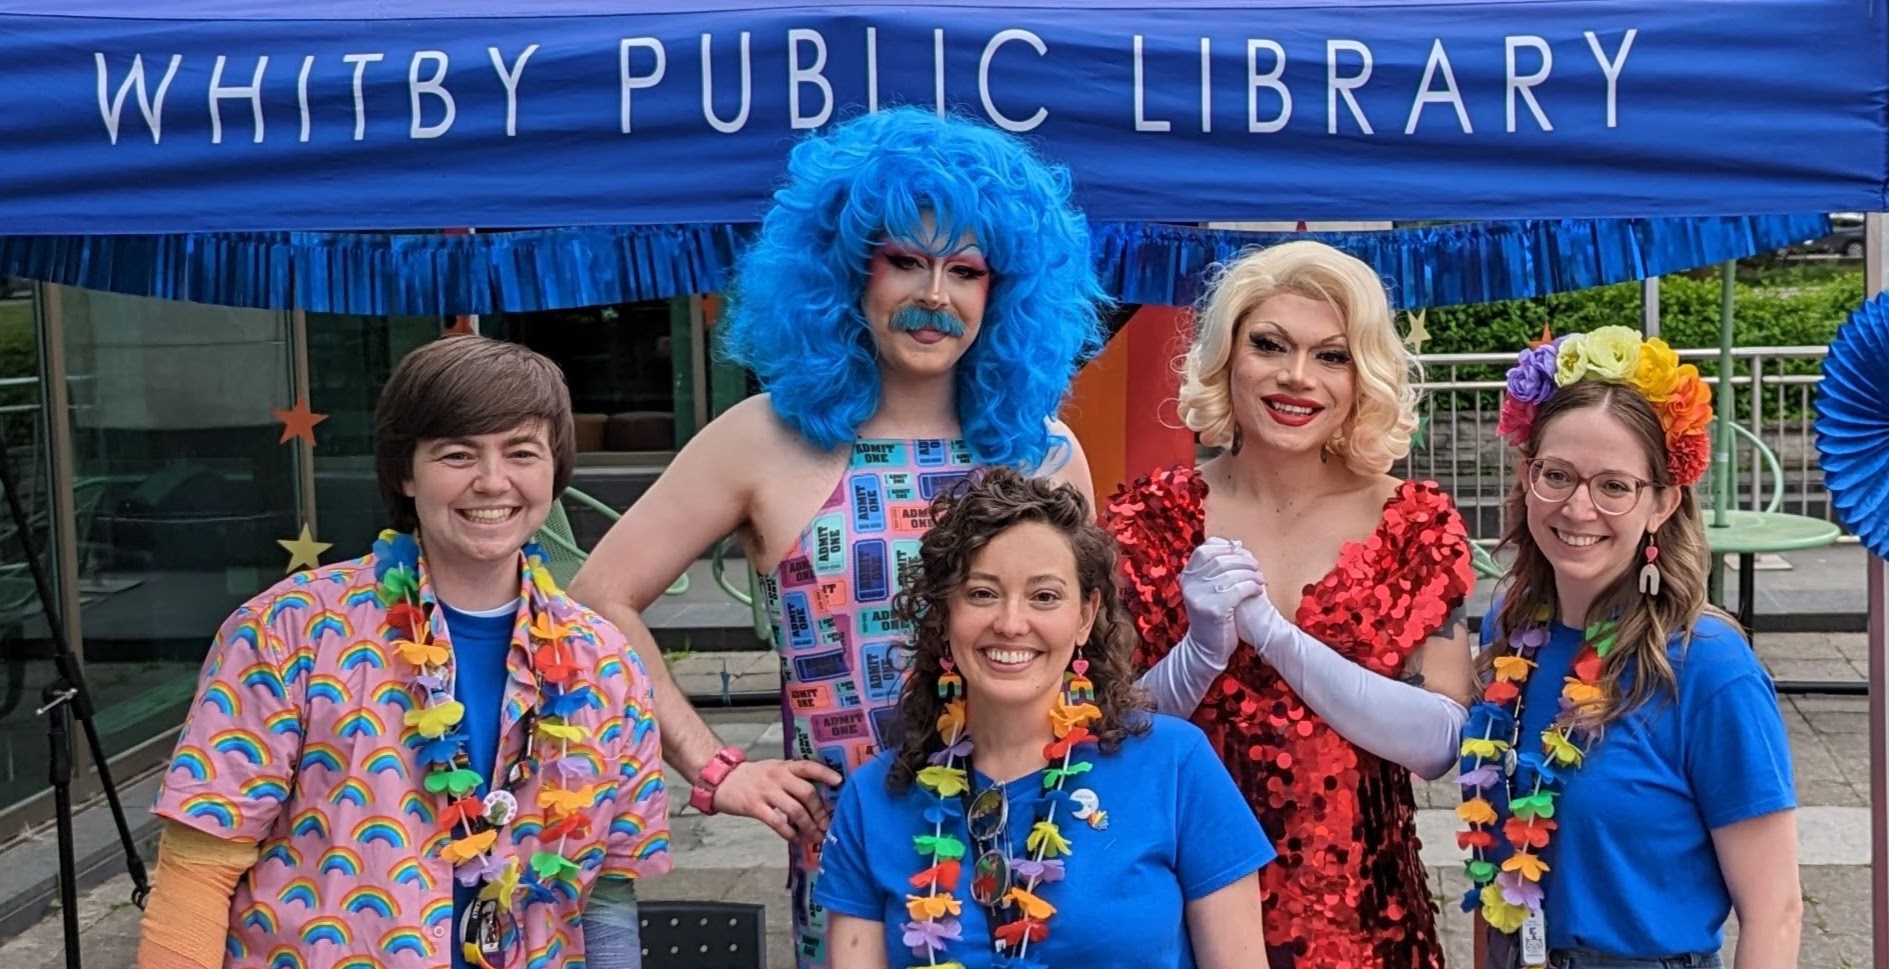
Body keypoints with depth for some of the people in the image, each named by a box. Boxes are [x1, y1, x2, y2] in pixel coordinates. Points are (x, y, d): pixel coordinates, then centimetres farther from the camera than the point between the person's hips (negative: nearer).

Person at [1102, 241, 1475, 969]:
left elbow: (1440, 744, -13)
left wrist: (1273, 632, -22)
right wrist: (1204, 649, -22)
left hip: (1362, 908, 1)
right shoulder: (1151, 518, -5)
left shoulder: (1417, 524, -4)